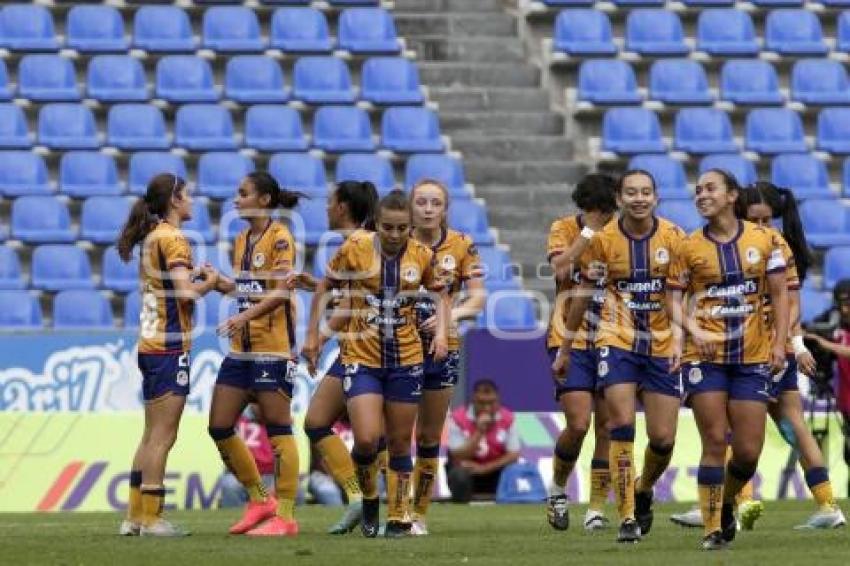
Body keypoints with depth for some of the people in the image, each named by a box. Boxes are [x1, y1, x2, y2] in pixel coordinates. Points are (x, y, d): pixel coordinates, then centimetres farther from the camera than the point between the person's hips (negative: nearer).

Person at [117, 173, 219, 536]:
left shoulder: (151, 237, 15)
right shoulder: (172, 238, -11)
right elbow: (186, 291, -19)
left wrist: (197, 275, 8)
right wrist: (208, 281, -1)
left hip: (150, 343, 9)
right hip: (170, 346, -9)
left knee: (151, 435, 12)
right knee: (162, 437, -7)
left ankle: (135, 517, 13)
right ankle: (151, 519, -7)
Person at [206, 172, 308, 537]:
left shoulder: (280, 238, -9)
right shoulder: (242, 240, 15)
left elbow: (282, 291, -19)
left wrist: (245, 316, -30)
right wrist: (217, 283, 6)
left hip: (274, 347, -8)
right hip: (242, 347, 8)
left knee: (277, 427, -5)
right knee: (219, 427, 6)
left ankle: (286, 517, -1)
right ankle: (259, 500, 18)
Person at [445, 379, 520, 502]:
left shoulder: (508, 419, -9)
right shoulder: (458, 418, -16)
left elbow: (513, 455, -10)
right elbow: (458, 457, -19)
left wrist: (485, 468, -22)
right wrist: (479, 431, -30)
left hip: (495, 469, 2)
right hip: (467, 469, -2)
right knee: (459, 476, -35)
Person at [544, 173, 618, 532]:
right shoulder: (564, 229, -1)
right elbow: (560, 268, -20)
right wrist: (589, 231, -19)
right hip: (570, 341, -3)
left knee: (608, 428, -1)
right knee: (578, 424, -13)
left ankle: (596, 509, 7)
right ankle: (557, 489, 12)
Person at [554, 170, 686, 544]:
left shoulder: (674, 237, -4)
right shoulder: (603, 240, -3)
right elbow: (583, 294, 6)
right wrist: (565, 349, 10)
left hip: (662, 345, 1)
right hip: (617, 342, -1)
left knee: (663, 438, 0)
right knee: (622, 425, -14)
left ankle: (643, 491, 31)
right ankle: (627, 517, -8)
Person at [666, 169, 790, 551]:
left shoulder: (764, 240, 3)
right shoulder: (689, 247, 2)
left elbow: (779, 294, 6)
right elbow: (674, 298, 4)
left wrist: (780, 342, -3)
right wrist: (693, 331, -13)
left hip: (753, 357, 1)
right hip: (705, 356, -1)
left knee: (748, 451, -1)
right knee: (715, 442, -6)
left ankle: (727, 501, 29)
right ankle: (713, 528, 4)